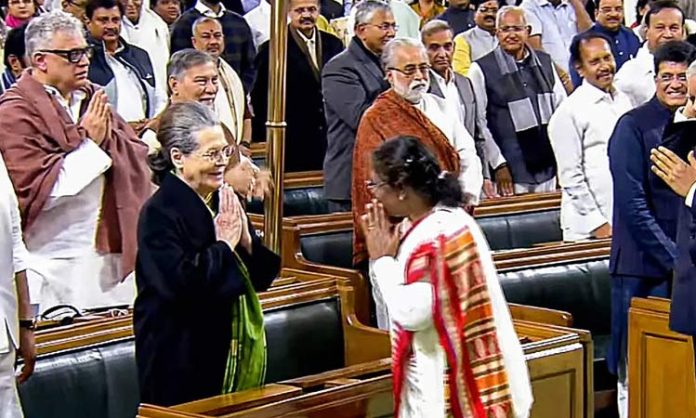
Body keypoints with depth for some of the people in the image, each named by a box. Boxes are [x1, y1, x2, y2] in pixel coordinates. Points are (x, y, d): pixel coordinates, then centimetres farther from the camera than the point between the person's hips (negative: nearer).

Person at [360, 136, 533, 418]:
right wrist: (383, 257, 0)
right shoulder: (432, 222, 8)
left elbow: (410, 313, -25)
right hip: (436, 372, 10)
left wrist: (382, 259, -15)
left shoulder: (438, 235, -22)